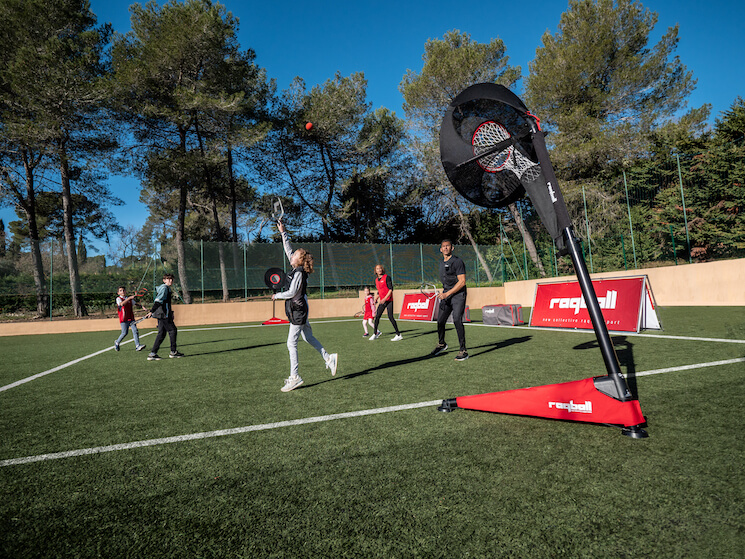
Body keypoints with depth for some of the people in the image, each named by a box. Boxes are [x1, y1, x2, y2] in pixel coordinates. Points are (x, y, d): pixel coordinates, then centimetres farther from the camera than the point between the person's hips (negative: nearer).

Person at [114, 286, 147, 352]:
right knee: (125, 333, -3)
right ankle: (117, 342, 25)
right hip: (124, 319, -5)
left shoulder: (129, 298, 15)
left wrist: (142, 306, 12)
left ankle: (137, 346, -12)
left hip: (131, 318, 5)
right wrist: (129, 298, -29)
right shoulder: (118, 299, -2)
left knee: (135, 331, -8)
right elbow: (122, 304, -23)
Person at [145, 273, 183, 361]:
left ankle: (152, 353, 5)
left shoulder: (167, 288, 20)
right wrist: (151, 311, -26)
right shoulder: (164, 288, -11)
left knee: (161, 334, 8)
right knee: (173, 330, -1)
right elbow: (158, 301, -20)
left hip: (161, 315, 10)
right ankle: (173, 352, 7)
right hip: (164, 315, -10)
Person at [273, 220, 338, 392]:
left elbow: (291, 293, -19)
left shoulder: (299, 273, -17)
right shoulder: (297, 269, 7)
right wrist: (283, 233, 16)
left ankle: (294, 377, -2)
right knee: (308, 337, 19)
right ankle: (328, 358, 28)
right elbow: (288, 250, 17)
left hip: (298, 311, -10)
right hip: (298, 311, 10)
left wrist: (277, 295, -4)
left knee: (291, 343, -6)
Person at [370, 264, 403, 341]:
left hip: (389, 300, -6)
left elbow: (391, 289, -13)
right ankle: (375, 334, 16)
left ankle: (398, 335, -5)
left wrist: (385, 298, -22)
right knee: (377, 316, 3)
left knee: (390, 317, -11)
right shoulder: (376, 280, 13)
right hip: (382, 301, 6)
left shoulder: (387, 277, -7)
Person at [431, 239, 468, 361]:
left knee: (457, 320, -18)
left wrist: (447, 294, -19)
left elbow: (462, 282, -16)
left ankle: (463, 351, -11)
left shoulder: (457, 262, -10)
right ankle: (441, 344, 32)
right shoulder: (442, 263, 15)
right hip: (446, 295, 7)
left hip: (458, 295, -7)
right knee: (440, 320, 7)